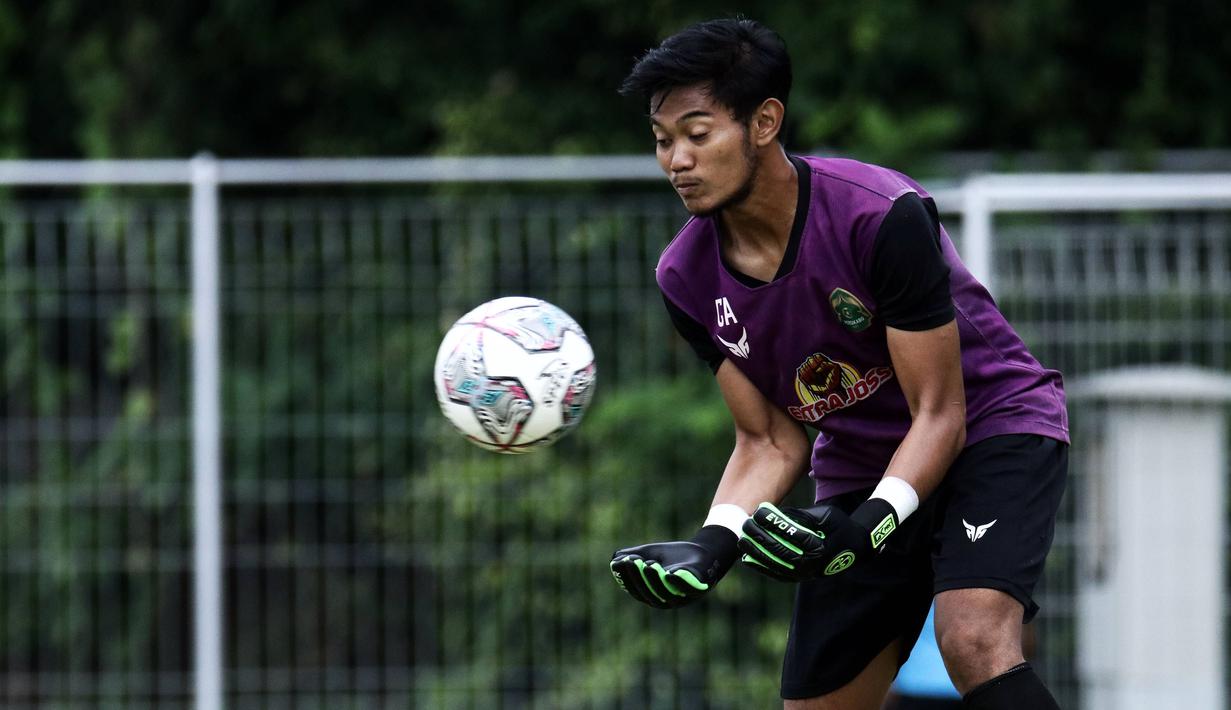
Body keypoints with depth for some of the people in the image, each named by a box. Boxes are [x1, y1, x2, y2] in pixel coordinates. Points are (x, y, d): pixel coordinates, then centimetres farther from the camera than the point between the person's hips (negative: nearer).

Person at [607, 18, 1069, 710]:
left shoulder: (885, 217, -27)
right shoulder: (687, 280, -9)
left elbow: (939, 416, -21)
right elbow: (770, 442, 0)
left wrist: (863, 530, -36)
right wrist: (711, 546, -19)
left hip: (993, 427, -6)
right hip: (860, 469, 6)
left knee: (974, 642, -33)